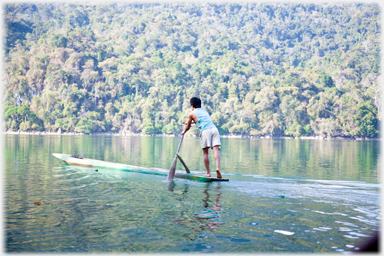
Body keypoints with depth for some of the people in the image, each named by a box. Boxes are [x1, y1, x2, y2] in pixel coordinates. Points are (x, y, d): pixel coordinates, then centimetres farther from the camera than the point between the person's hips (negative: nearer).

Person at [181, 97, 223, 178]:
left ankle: (208, 173, 2)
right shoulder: (204, 110, 32)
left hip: (205, 130, -4)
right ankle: (218, 168, -30)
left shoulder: (191, 114, 15)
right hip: (214, 128, 4)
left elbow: (188, 127, 25)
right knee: (215, 149, -9)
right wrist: (189, 122, 65)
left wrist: (184, 132, 46)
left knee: (205, 152, 4)